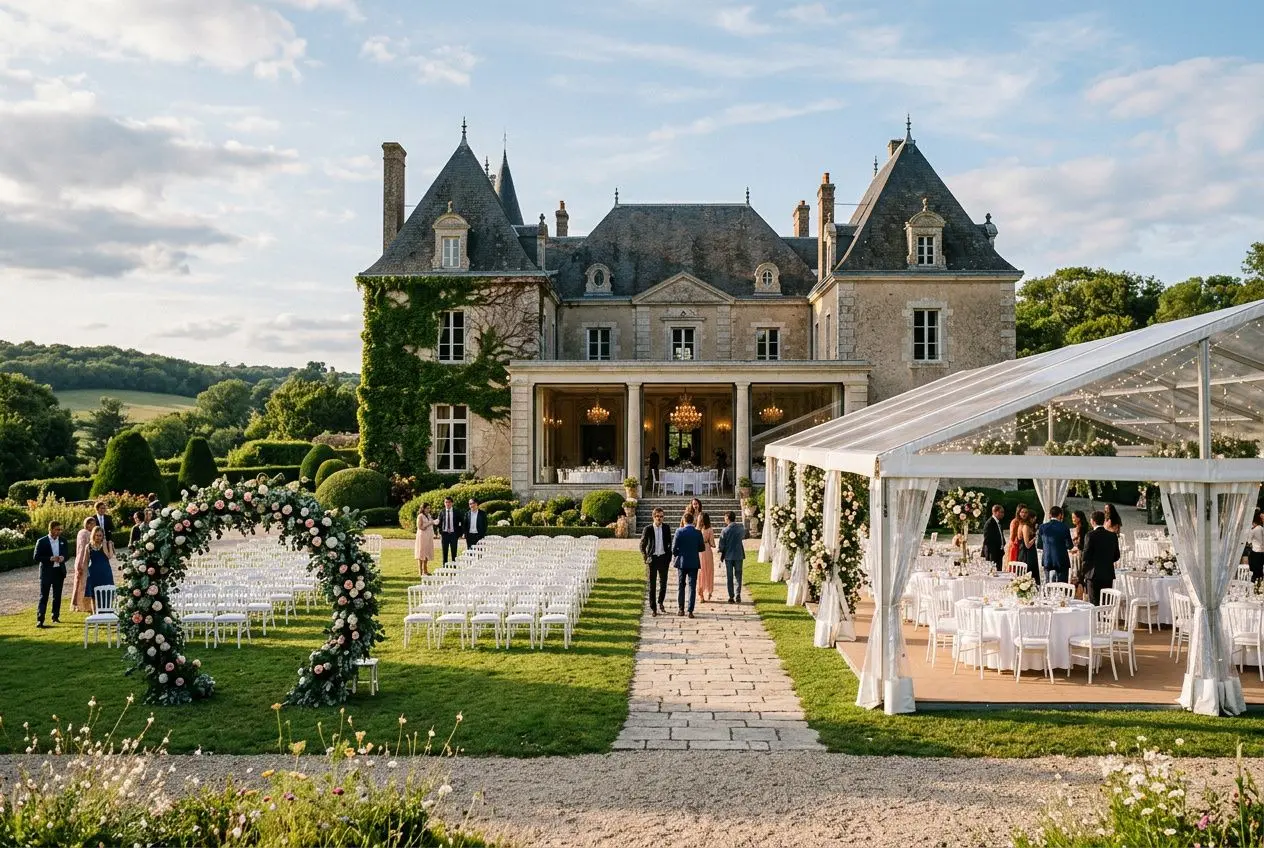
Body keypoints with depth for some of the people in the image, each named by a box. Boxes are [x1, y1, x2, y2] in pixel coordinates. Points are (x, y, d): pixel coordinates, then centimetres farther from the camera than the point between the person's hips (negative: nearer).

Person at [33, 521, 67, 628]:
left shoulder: (63, 541, 8)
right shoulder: (42, 542, -5)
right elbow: (36, 557, -8)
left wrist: (63, 558, -10)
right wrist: (51, 558, -20)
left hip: (59, 571, 4)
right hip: (46, 572, -4)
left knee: (57, 596, 11)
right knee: (43, 596, -5)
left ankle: (55, 617, 21)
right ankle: (39, 620, -7)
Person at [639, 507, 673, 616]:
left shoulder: (666, 528, 2)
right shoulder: (648, 529, -4)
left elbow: (669, 543, 11)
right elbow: (642, 545, 2)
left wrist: (669, 557, 6)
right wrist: (645, 558, -4)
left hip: (663, 558, 2)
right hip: (652, 558, -2)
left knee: (663, 582, 8)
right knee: (652, 584, 0)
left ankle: (660, 602, 32)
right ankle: (653, 608, 6)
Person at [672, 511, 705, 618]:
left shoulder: (679, 532, -9)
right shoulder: (698, 533, -5)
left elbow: (674, 548, -9)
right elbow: (701, 548, 3)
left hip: (681, 562, 0)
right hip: (693, 563, 0)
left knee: (681, 586, 13)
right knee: (692, 587, 3)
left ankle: (681, 609, 16)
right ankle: (689, 611, -2)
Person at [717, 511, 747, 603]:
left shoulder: (725, 530, -13)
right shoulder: (741, 527, -5)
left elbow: (721, 544, -9)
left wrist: (721, 553, 10)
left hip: (728, 555, -2)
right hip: (739, 555, 2)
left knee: (729, 576, 8)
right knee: (738, 575, 12)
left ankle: (731, 597, 7)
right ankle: (738, 595, 4)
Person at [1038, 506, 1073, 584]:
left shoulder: (1043, 527, -1)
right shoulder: (1064, 527, -9)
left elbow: (1039, 546, 4)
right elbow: (1069, 546, -6)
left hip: (1047, 561, 3)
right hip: (1062, 561, -3)